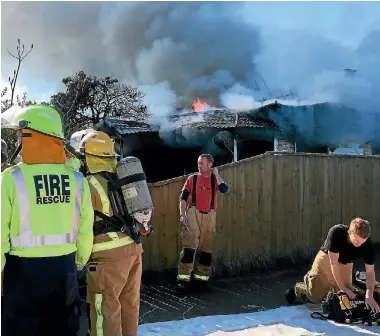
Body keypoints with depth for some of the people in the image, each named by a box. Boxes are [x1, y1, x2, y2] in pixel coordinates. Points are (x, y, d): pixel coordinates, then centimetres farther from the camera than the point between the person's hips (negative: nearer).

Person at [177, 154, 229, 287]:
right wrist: (182, 214, -8)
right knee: (189, 246, -11)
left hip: (209, 216, 2)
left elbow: (224, 189, -15)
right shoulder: (192, 178, 5)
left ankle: (202, 276, 18)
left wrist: (216, 173, -5)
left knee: (206, 247, 8)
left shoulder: (215, 179, 7)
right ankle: (184, 277, -12)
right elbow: (183, 197, 3)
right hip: (193, 214, -2)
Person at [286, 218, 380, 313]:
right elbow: (334, 263, -32)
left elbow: (370, 271, -23)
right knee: (316, 297, -8)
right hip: (327, 260, -3)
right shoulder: (336, 232, -36)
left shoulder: (368, 244, -27)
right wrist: (343, 288, -30)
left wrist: (369, 295, -35)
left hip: (345, 264, 3)